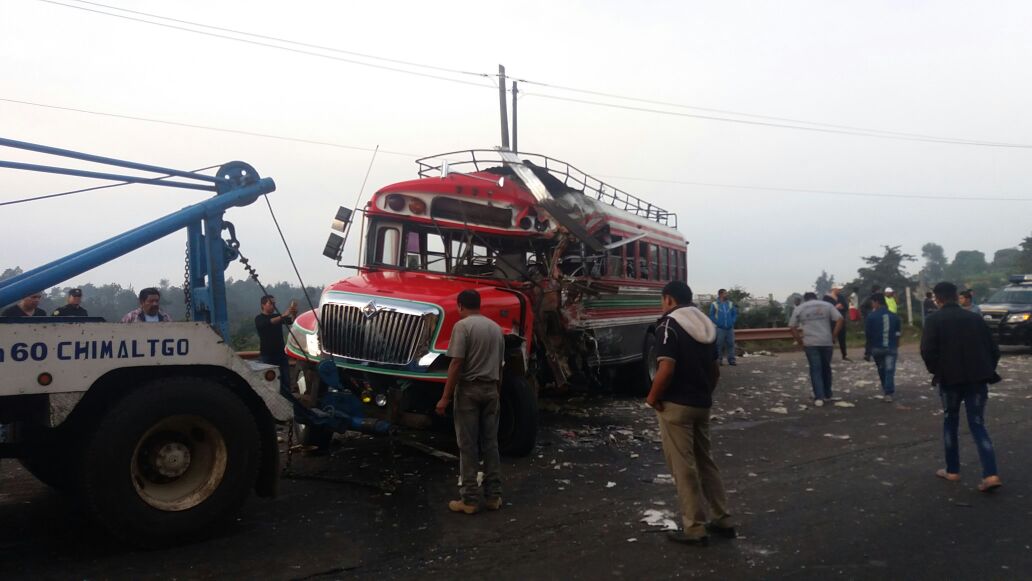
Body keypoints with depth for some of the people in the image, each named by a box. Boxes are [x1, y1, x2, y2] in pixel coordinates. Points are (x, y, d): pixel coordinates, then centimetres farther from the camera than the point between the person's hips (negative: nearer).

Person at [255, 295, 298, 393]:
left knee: (286, 381, 3)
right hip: (267, 355, -4)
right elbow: (269, 322, -25)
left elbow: (290, 321, -5)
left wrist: (294, 314, -26)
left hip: (281, 353, 5)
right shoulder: (259, 319, -3)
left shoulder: (278, 316, 13)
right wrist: (284, 315, -38)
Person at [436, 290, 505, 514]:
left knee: (468, 446, 0)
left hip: (469, 389, -6)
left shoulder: (463, 325, -9)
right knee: (490, 444, 11)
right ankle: (493, 496, 16)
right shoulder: (496, 327, 12)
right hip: (491, 390, 6)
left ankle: (470, 499, 3)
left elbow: (456, 363, -16)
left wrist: (445, 397, -14)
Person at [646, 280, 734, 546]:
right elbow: (715, 370, 14)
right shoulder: (705, 325, 10)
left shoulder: (669, 325, -14)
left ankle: (695, 529, 7)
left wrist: (652, 398, -11)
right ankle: (723, 520, 25)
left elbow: (667, 369, -24)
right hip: (702, 404, 8)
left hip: (676, 405, -8)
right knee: (705, 461, 19)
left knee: (683, 468, 1)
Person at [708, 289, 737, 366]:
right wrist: (717, 323, -8)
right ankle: (719, 360, 6)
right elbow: (711, 315, 0)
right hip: (720, 328, -3)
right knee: (719, 344, -2)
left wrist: (732, 322, 1)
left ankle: (731, 360, 7)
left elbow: (735, 314, 14)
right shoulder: (714, 304, -1)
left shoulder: (730, 304, 11)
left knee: (730, 344, 2)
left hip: (730, 328, 3)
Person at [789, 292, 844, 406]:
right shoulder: (827, 305, 10)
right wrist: (833, 336, 2)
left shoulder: (799, 309, 8)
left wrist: (800, 342, 6)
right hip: (827, 342, 1)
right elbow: (840, 320, 0)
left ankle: (819, 397, -7)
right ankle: (827, 395, 26)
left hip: (810, 343, -1)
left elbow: (792, 327, 3)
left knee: (815, 369, 2)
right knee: (826, 368, 16)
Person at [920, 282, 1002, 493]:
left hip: (950, 378, -3)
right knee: (978, 424, 6)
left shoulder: (935, 320, -4)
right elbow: (993, 349, 9)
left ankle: (952, 470, 20)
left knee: (950, 422, 14)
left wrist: (936, 371, 2)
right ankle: (991, 474, -8)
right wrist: (986, 372, 18)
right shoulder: (975, 318, 9)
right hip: (977, 378, 3)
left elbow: (927, 350, -14)